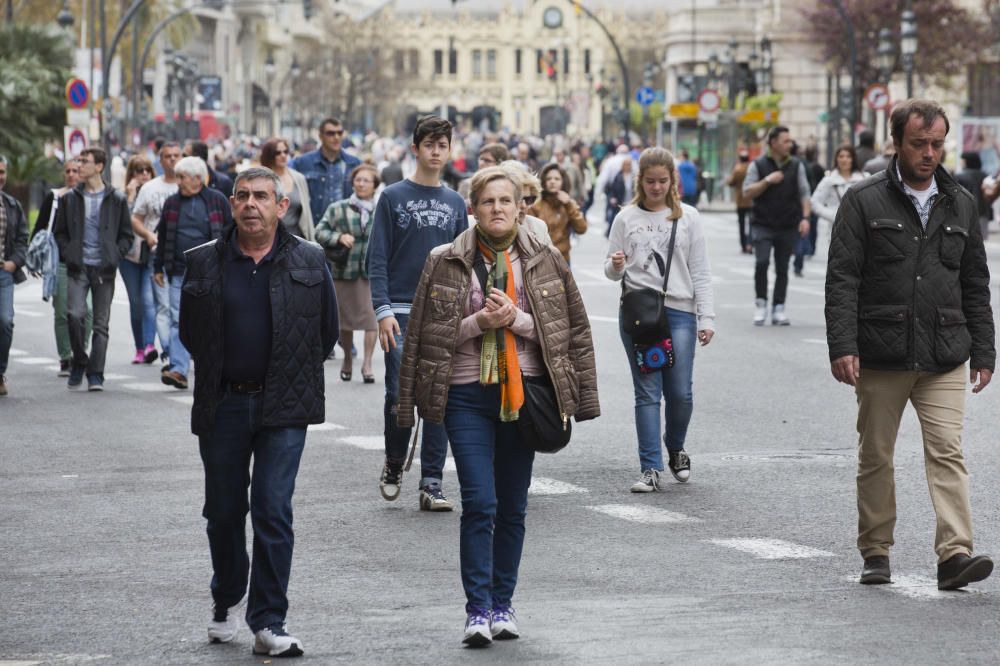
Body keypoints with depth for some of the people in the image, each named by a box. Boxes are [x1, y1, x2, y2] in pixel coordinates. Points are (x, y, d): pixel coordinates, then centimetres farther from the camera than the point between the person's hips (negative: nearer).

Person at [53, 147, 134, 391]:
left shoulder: (117, 200, 4)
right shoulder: (70, 198, 8)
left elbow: (126, 235, 9)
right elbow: (60, 232, 15)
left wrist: (114, 256, -5)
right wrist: (68, 255, 0)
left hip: (104, 269, -1)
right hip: (78, 269, 1)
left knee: (101, 323, -1)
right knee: (75, 314, -16)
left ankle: (95, 375, 3)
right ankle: (79, 362, 5)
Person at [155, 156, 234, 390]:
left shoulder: (217, 201, 1)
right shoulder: (172, 203, 10)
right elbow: (163, 237, 16)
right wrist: (158, 267, 14)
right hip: (179, 272, 2)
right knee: (178, 321, -6)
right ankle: (178, 369, -10)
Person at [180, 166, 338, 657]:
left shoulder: (309, 262, 0)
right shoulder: (204, 263, 2)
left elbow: (327, 332, 8)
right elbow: (190, 332, 13)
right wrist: (218, 375, 11)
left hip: (283, 411, -2)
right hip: (221, 405, 2)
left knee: (273, 512, -7)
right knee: (223, 511, 12)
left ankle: (269, 623, -4)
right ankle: (227, 603, 33)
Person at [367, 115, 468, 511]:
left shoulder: (455, 204, 13)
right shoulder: (393, 197, 2)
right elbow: (377, 259, -3)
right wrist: (383, 310, -12)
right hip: (401, 314, -3)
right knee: (400, 394, -7)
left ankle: (431, 484, 3)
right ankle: (393, 464, 17)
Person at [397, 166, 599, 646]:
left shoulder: (545, 261, 4)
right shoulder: (446, 263, 1)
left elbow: (570, 330, 4)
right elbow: (429, 333, 2)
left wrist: (516, 318, -10)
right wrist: (478, 322, -13)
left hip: (523, 392, 2)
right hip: (468, 394, -2)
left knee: (513, 507, 8)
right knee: (479, 504, -10)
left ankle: (503, 604, 18)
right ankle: (478, 610, -7)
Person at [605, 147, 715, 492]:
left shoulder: (687, 217, 7)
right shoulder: (626, 218, 7)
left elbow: (700, 272, 7)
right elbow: (612, 271, 9)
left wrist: (706, 318, 0)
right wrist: (615, 266, -15)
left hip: (679, 312, 0)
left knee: (680, 393, -3)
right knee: (647, 393, -2)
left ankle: (675, 449, 25)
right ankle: (650, 468, 1)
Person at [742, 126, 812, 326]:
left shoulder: (796, 166, 8)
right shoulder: (758, 165, 2)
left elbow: (804, 193, 7)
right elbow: (747, 192, -3)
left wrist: (805, 217, -5)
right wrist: (767, 181, -15)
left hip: (788, 226, 2)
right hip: (763, 225, -2)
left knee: (782, 268, 4)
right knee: (762, 262, -17)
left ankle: (779, 309, 9)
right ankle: (760, 303, -1)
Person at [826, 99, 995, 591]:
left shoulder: (961, 205, 11)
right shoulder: (864, 201, 0)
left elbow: (975, 286, 15)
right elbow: (842, 279, -4)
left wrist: (983, 352, 10)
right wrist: (842, 347, -14)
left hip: (944, 360, 2)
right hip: (880, 357, -2)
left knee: (947, 453, -9)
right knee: (875, 458, 7)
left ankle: (954, 555, -16)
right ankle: (876, 553, 19)